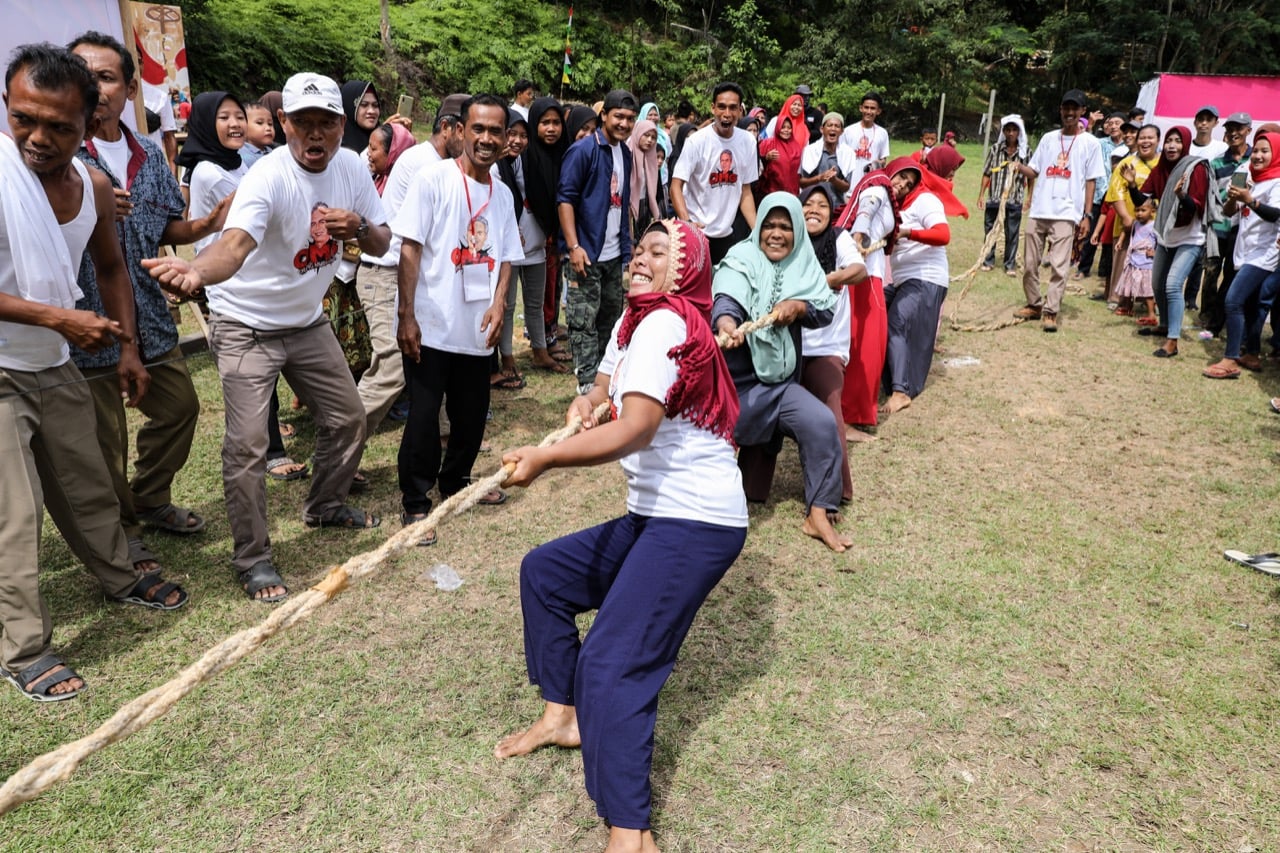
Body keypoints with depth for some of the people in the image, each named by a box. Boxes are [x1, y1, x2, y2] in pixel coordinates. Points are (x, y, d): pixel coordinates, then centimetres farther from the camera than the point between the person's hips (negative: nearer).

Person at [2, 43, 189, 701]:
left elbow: (110, 266, 15)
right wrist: (57, 318, -26)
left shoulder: (94, 186, -1)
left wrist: (128, 347, 9)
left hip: (56, 368, 6)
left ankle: (120, 579, 41)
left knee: (88, 486, 20)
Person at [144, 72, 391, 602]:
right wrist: (196, 273, -65)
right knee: (247, 445, -12)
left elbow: (382, 244, 1)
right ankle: (252, 559, 6)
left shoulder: (351, 167, -6)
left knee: (348, 419, 15)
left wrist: (360, 227, -22)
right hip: (246, 325, -6)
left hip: (308, 321, 7)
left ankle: (325, 506, 40)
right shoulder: (269, 177, -26)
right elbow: (235, 242, -43)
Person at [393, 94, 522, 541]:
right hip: (431, 327, -5)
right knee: (424, 418, 2)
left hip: (477, 331, 5)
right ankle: (415, 502, 17)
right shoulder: (433, 179, -7)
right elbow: (410, 249, -9)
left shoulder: (503, 194, 10)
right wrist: (406, 315, -14)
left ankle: (455, 481, 37)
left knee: (471, 415, 15)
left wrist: (498, 304, -5)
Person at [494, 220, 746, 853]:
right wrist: (585, 404, -5)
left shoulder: (663, 324, -17)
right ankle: (562, 717, 29)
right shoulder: (633, 320, 14)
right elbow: (605, 385, 18)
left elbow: (636, 429, -30)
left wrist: (545, 458, -37)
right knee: (544, 570, 18)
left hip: (696, 524, -10)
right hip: (654, 517, 10)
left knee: (610, 668, -19)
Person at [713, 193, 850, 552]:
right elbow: (727, 296, -30)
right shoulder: (742, 260, -11)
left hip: (779, 382, 4)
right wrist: (726, 323, -53)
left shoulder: (803, 264, 6)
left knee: (823, 423, -14)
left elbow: (827, 308, 0)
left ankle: (818, 515, -3)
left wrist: (798, 306, -22)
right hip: (733, 380, -4)